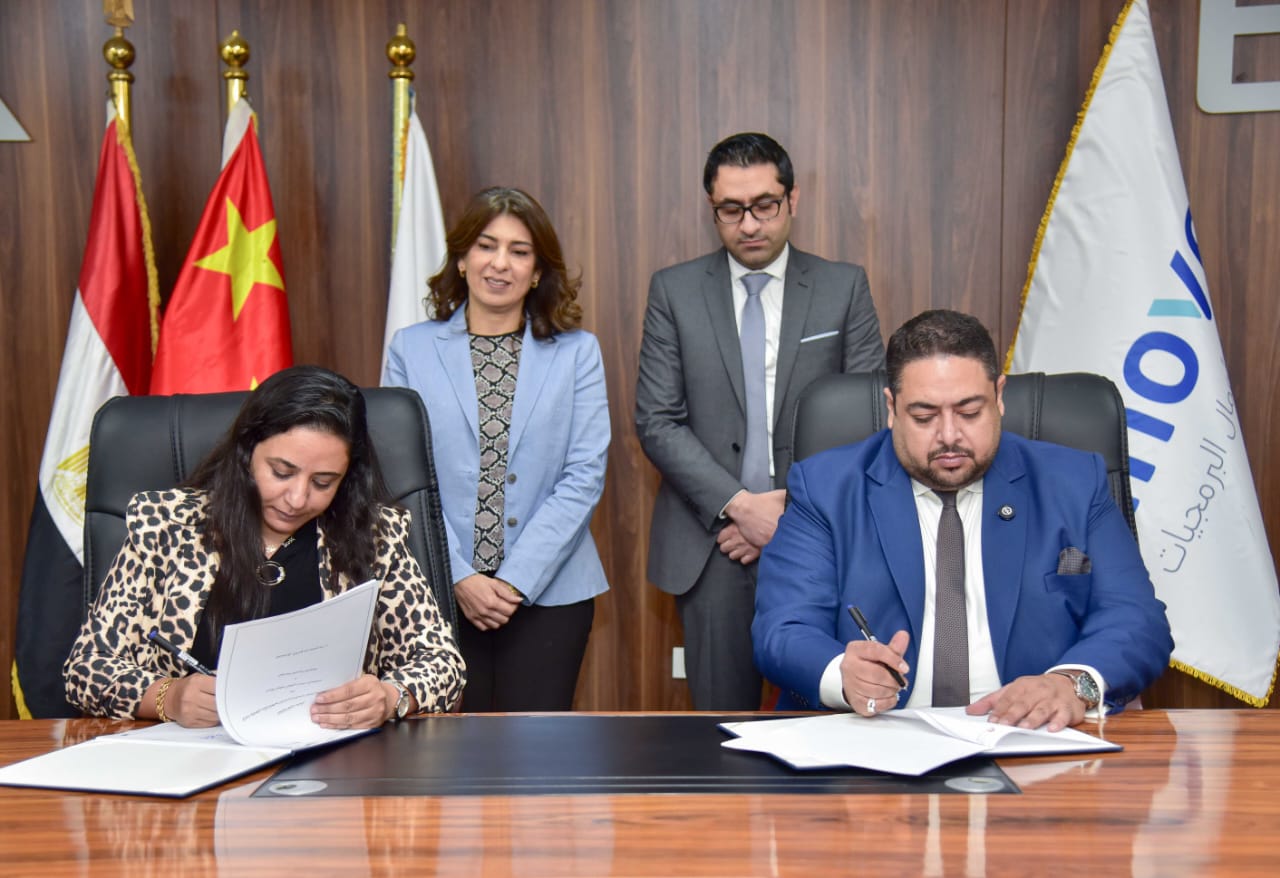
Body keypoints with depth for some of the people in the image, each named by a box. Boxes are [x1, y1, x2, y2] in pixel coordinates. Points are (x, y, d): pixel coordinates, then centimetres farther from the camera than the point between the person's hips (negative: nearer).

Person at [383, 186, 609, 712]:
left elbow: (585, 475, -3)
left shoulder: (577, 352, 4)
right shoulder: (411, 349, 6)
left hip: (548, 590, 0)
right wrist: (459, 577, -9)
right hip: (438, 594, 0)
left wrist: (516, 579, -10)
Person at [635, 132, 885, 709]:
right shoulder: (673, 291, 5)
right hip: (712, 542, 0)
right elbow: (657, 422, 0)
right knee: (722, 722, 5)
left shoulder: (844, 287, 5)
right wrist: (738, 505, -11)